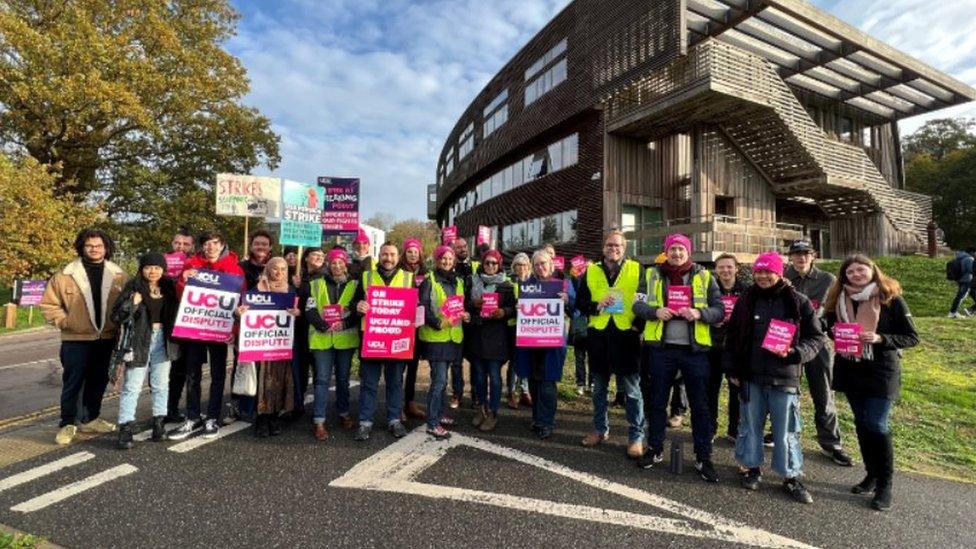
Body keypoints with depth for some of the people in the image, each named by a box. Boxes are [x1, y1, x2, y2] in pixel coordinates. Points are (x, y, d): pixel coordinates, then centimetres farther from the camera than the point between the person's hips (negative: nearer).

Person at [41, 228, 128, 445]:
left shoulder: (118, 275, 2)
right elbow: (48, 304, 3)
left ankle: (91, 419, 28)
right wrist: (64, 322, -6)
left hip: (106, 339, 2)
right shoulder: (66, 275, -3)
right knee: (72, 383, 5)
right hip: (76, 340, -2)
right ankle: (67, 424, 19)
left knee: (98, 382, 13)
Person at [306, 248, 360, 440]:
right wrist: (322, 325, -17)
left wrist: (344, 323, -17)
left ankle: (343, 413, 29)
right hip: (322, 338, -1)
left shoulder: (354, 285, 6)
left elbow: (359, 311, -1)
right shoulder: (316, 284, 7)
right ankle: (318, 421, 6)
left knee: (343, 378, 13)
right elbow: (310, 309, -1)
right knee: (322, 379, -1)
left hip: (346, 339, 1)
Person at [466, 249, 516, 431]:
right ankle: (482, 407, 30)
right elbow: (464, 304, 8)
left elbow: (513, 308, 3)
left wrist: (504, 312, -17)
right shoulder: (472, 281, 7)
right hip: (476, 333, 3)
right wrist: (473, 303, -12)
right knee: (479, 374, 12)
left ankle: (493, 413, 15)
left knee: (494, 375, 0)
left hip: (496, 336, -2)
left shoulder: (506, 285, 2)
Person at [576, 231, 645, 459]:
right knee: (599, 387, 15)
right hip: (598, 336, 3)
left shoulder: (637, 270, 1)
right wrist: (597, 306, -11)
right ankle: (600, 429, 32)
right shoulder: (591, 271, 6)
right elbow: (580, 303, 7)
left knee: (631, 389, 3)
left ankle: (636, 436, 18)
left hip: (627, 336, -2)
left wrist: (639, 325, -7)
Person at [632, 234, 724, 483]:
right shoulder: (652, 275, 6)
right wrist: (655, 311, -17)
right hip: (661, 348, 1)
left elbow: (720, 310, 3)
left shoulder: (704, 277, 6)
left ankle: (703, 458, 22)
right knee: (657, 402, 11)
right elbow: (637, 305, 2)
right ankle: (655, 450, 27)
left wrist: (699, 313, -17)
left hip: (695, 349, 0)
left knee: (700, 405, 7)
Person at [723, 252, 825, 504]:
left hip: (785, 379, -1)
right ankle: (750, 467, 29)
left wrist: (794, 352, -15)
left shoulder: (798, 302, -1)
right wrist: (732, 369, 5)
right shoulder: (746, 301, 4)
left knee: (786, 430, 8)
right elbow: (732, 337, 9)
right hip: (751, 378, 2)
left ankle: (791, 477, 24)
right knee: (750, 424, 12)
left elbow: (817, 337, 3)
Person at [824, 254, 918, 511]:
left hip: (881, 371, -4)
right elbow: (831, 326, 17)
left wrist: (880, 339, -21)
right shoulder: (840, 299, 3)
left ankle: (885, 485, 12)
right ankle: (872, 474, 28)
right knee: (861, 423, 12)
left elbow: (912, 337, -6)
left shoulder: (891, 299, -8)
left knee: (877, 426, -5)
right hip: (850, 370, 4)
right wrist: (835, 332, -5)